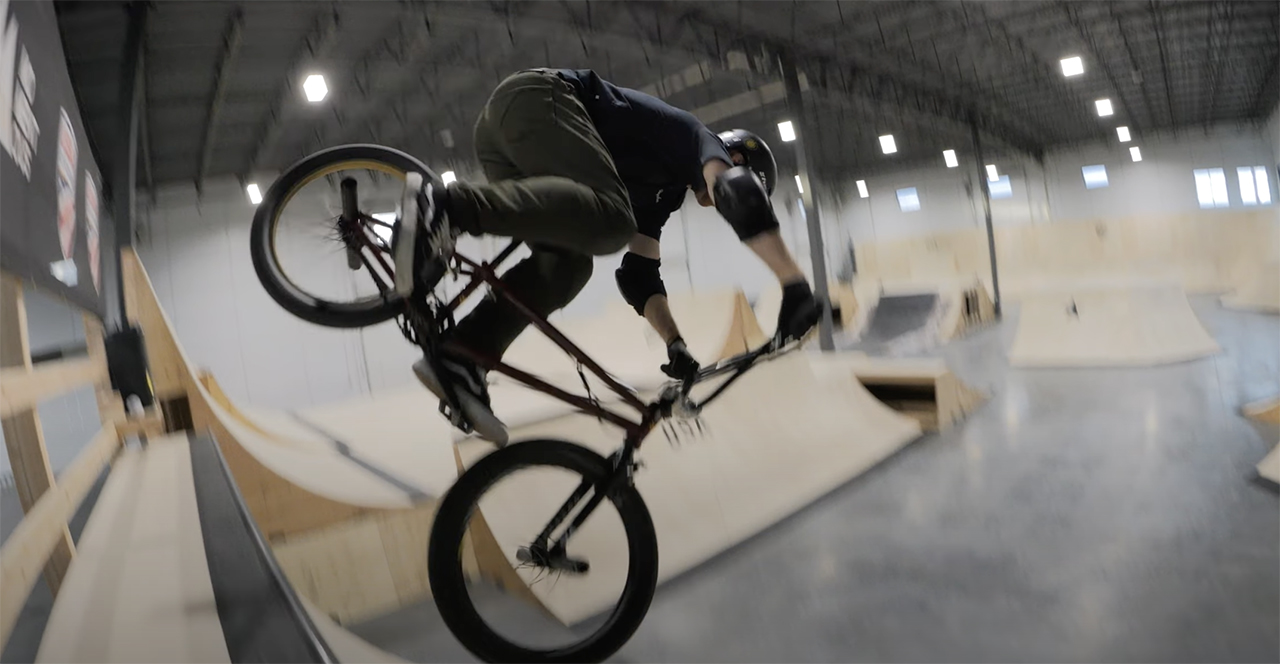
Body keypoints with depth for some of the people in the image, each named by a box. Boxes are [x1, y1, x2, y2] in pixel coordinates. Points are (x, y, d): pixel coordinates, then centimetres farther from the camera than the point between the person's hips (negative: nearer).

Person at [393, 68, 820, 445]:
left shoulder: (667, 188, 30)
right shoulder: (700, 139, 7)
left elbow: (638, 275, 25)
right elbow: (739, 194, -17)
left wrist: (676, 344, 16)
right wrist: (796, 287, -22)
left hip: (496, 130, 9)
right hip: (535, 99, -9)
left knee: (566, 263, -2)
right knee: (609, 218, -28)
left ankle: (460, 359, -18)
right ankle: (446, 207, -42)